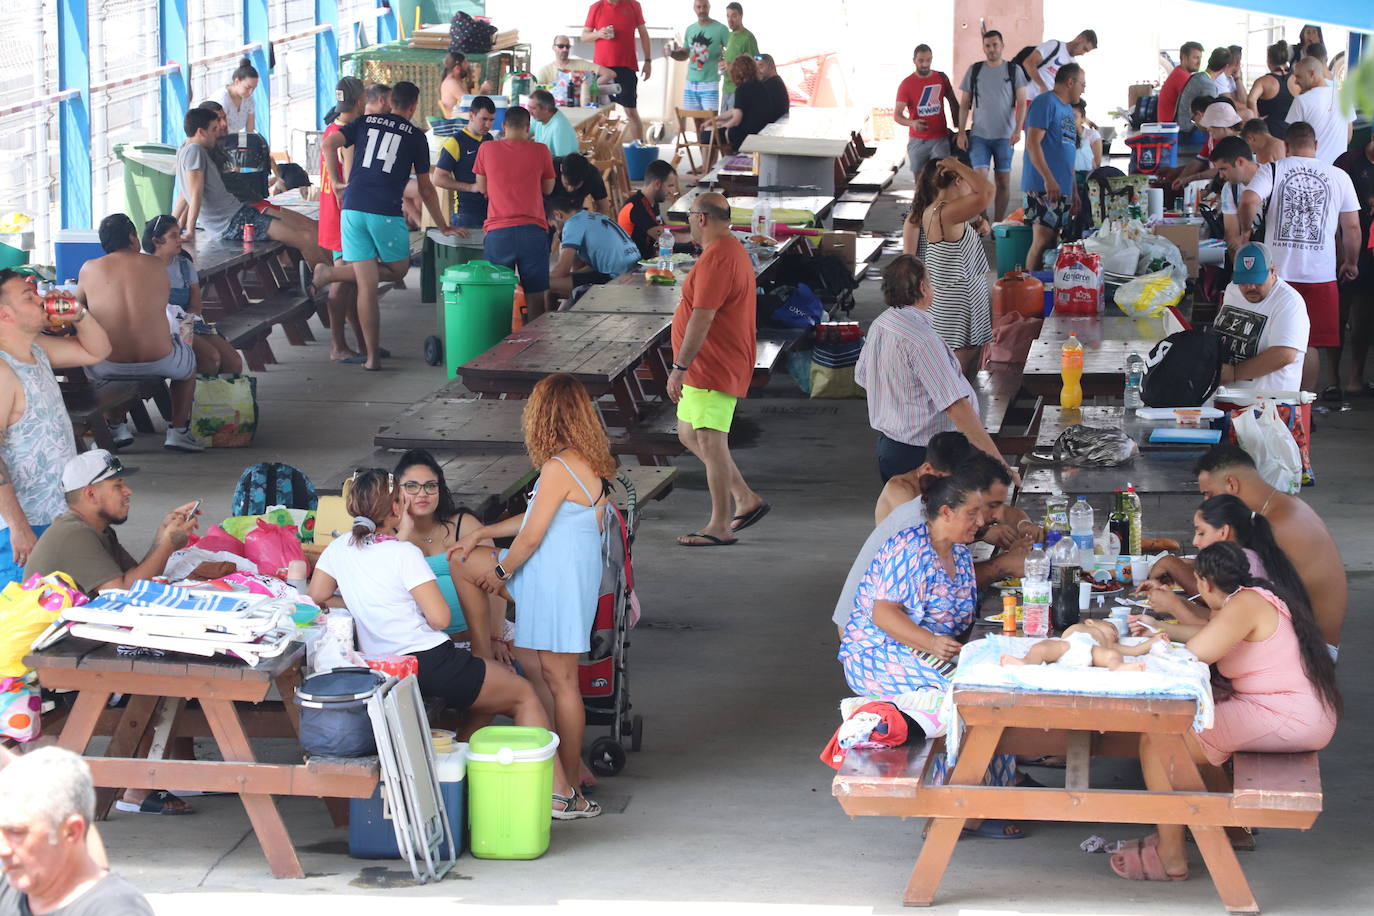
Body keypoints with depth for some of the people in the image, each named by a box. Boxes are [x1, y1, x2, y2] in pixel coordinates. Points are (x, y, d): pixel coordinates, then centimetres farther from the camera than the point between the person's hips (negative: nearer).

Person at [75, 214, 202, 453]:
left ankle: (115, 428, 35)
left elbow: (79, 305, 19)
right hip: (159, 361, 0)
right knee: (188, 353, 34)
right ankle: (178, 431, 31)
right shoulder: (156, 266, 0)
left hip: (109, 367, 0)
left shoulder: (90, 269, 0)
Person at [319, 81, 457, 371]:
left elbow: (329, 144, -1)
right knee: (399, 268, 19)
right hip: (386, 212, -3)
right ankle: (332, 273, 3)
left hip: (352, 208, 3)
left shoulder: (365, 122, 15)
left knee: (366, 284, 6)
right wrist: (443, 227, 22)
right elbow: (426, 188, 13)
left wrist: (336, 181, 11)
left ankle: (372, 356, 1)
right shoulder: (415, 136, 9)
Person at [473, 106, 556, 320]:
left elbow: (482, 188, 11)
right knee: (536, 294, 5)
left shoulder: (487, 149, 3)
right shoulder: (540, 150, 1)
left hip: (497, 232, 0)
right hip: (532, 229, 0)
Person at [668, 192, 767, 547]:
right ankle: (746, 499, 18)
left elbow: (702, 318, -25)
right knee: (689, 434, 17)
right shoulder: (734, 250, 17)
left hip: (714, 368, -11)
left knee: (710, 442, -9)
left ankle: (720, 527, -6)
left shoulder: (717, 257, -19)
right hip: (712, 368, 11)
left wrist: (679, 366, -22)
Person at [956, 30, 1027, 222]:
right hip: (979, 135, 0)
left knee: (1003, 181, 2)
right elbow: (964, 105, 10)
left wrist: (1018, 130, -13)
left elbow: (1021, 103, 0)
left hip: (1004, 136, 0)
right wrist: (961, 132, 1)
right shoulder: (974, 71, 8)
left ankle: (998, 224, 11)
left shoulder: (1014, 70, 3)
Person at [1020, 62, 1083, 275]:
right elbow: (1032, 143, -16)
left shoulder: (1067, 109, 22)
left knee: (1053, 240, 8)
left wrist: (1073, 191, 24)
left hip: (1062, 189, 9)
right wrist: (1049, 179, -23)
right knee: (1043, 239, -13)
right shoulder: (1046, 103, -7)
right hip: (1044, 187, -9)